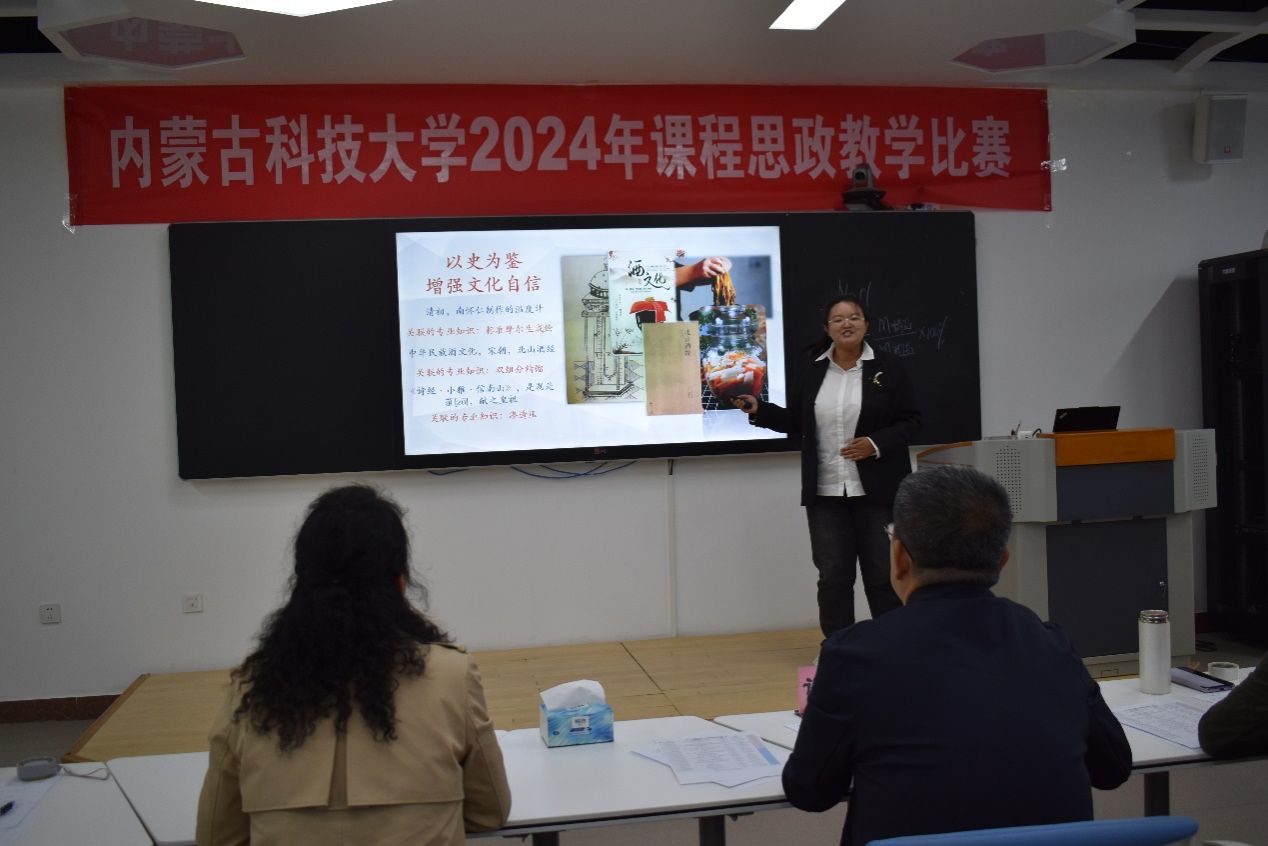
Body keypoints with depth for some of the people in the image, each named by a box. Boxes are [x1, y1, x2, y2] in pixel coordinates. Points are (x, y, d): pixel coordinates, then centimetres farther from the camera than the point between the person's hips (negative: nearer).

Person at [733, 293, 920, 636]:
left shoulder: (888, 368, -1)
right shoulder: (809, 368, 5)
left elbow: (911, 420, -1)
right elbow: (795, 421, 10)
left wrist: (876, 444, -15)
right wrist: (758, 410, -4)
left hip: (877, 490, -2)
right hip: (826, 492, 2)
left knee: (883, 575, 5)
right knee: (833, 577, 6)